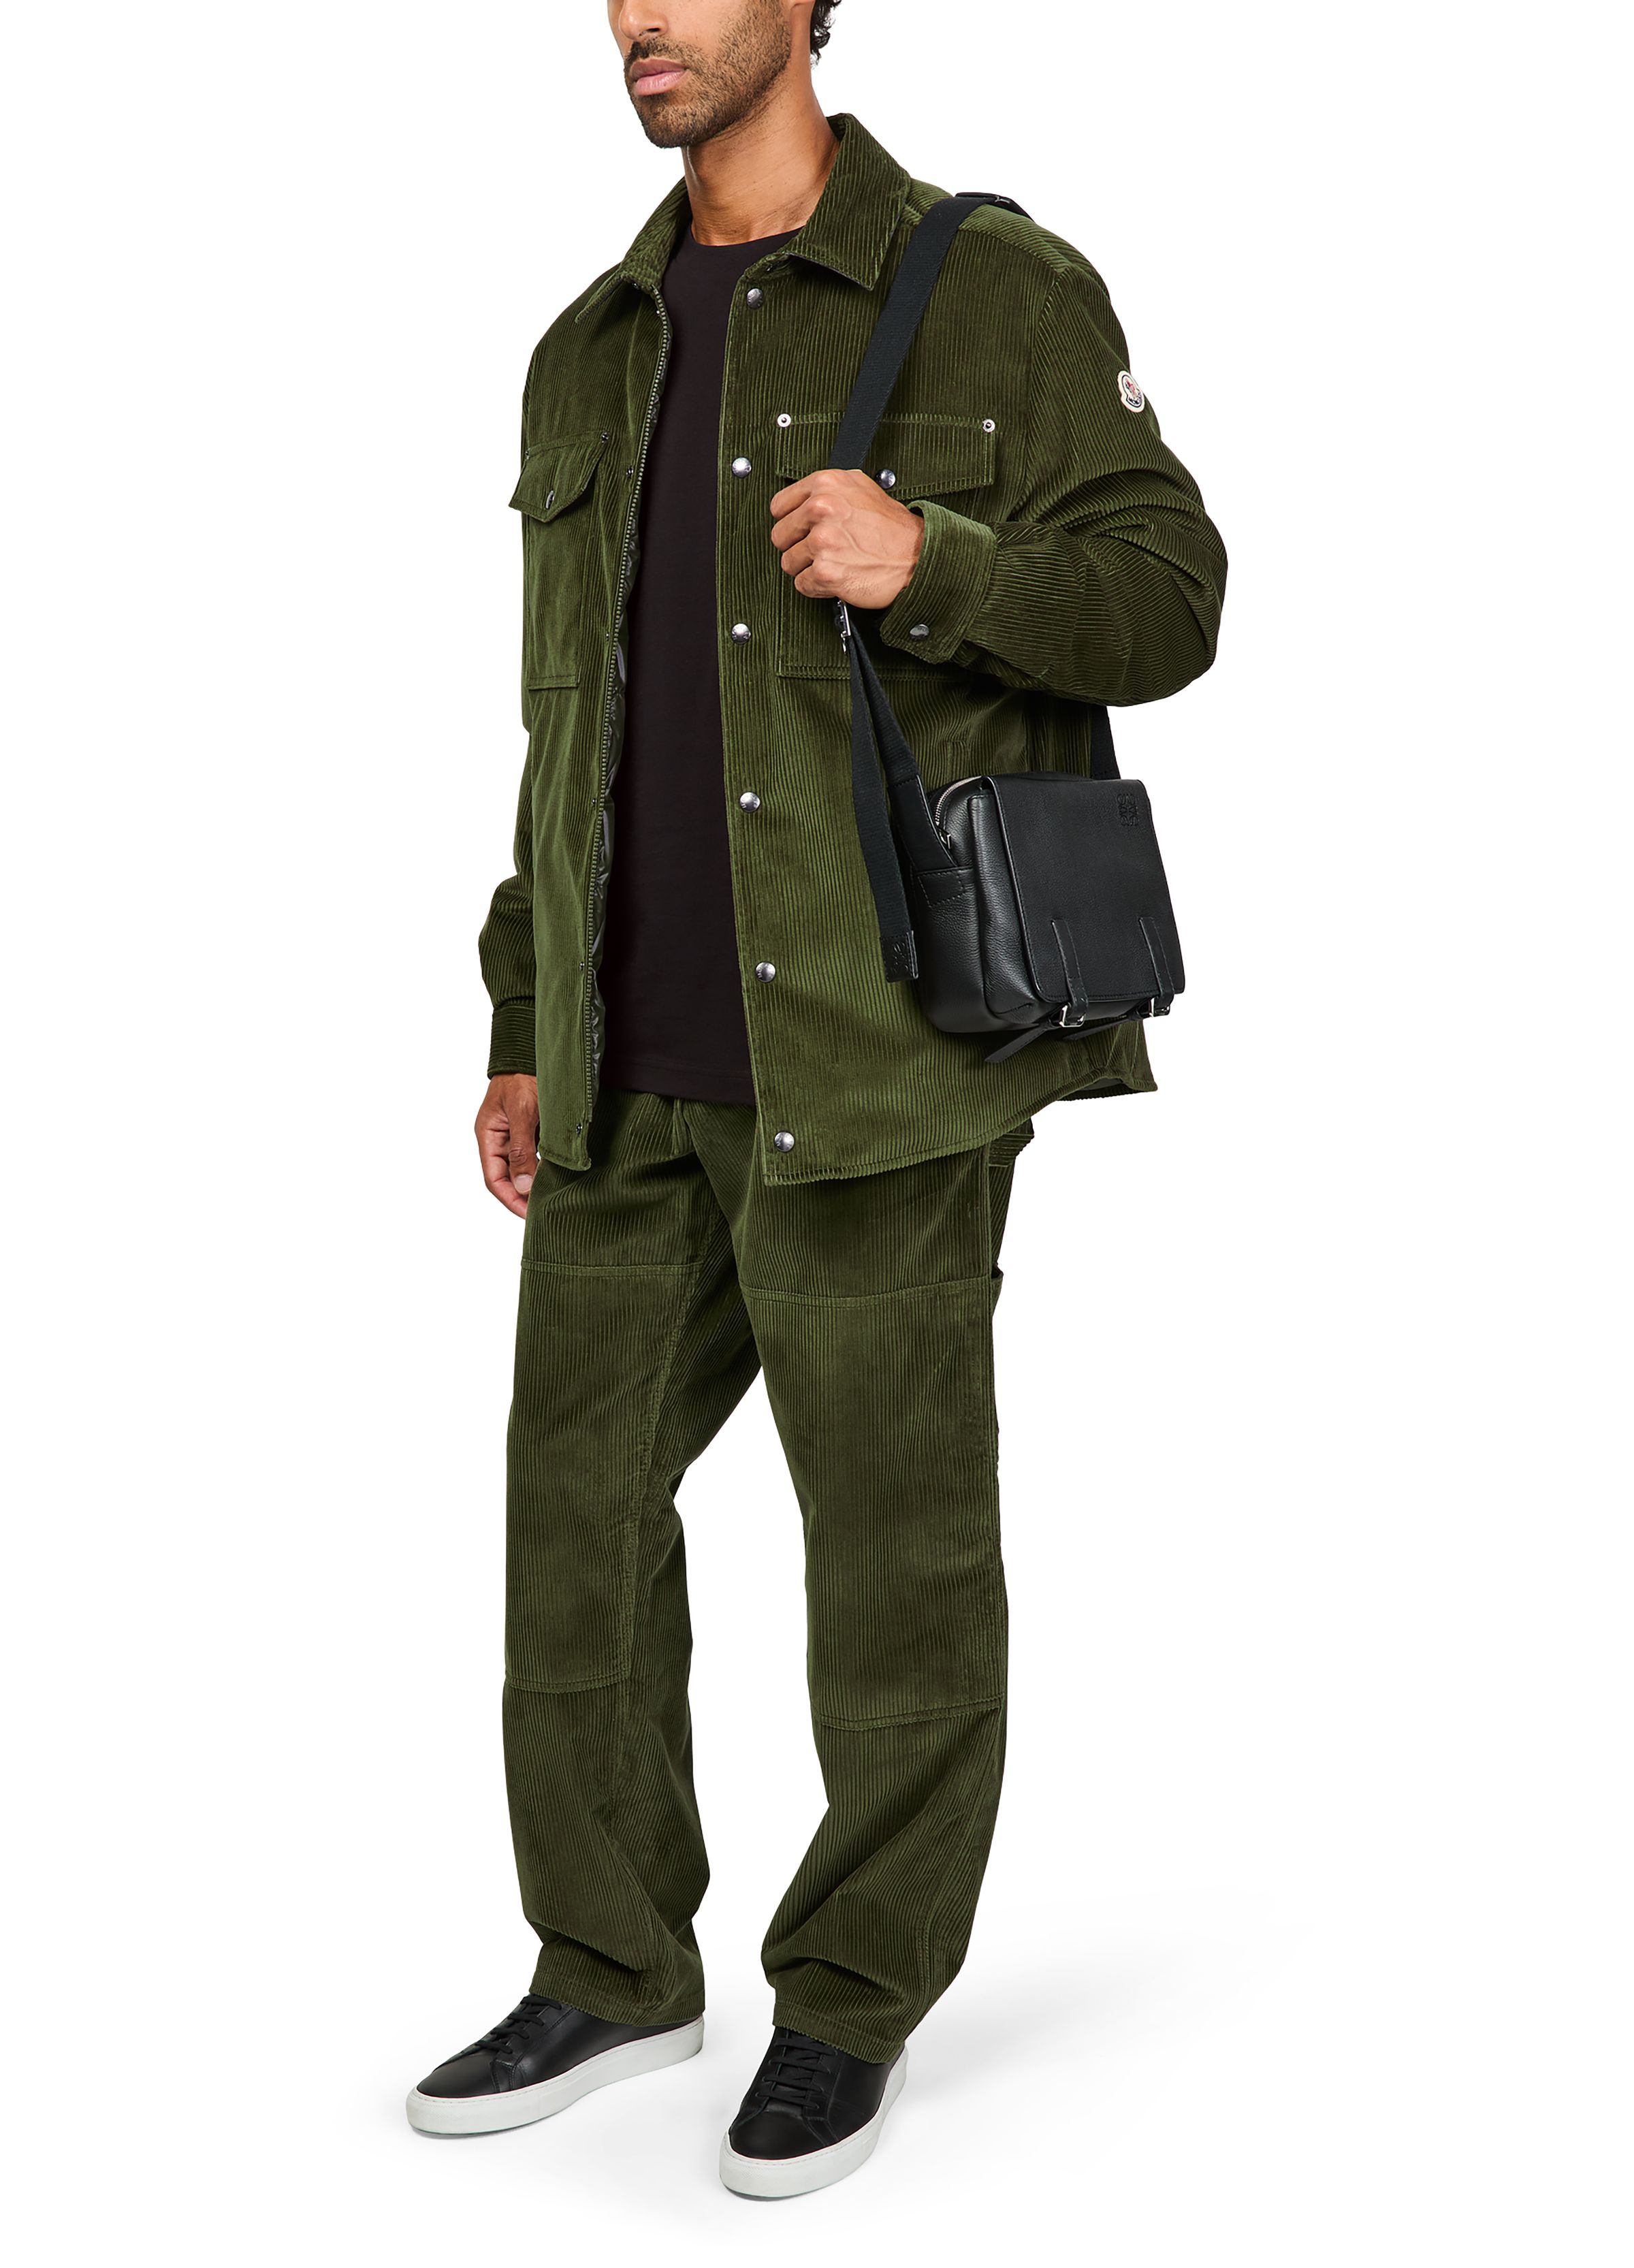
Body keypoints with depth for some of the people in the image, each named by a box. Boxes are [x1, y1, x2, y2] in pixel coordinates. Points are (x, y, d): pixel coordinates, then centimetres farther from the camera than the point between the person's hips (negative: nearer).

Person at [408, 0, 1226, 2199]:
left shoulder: (995, 292, -2)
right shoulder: (591, 358, 15)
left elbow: (1166, 596, -6)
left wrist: (934, 562, -25)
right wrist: (526, 1031, 15)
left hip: (878, 1047, -6)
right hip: (637, 1073, 6)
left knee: (893, 1541, 3)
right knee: (577, 1494, 9)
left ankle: (853, 2001, 20)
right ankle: (613, 1971, 26)